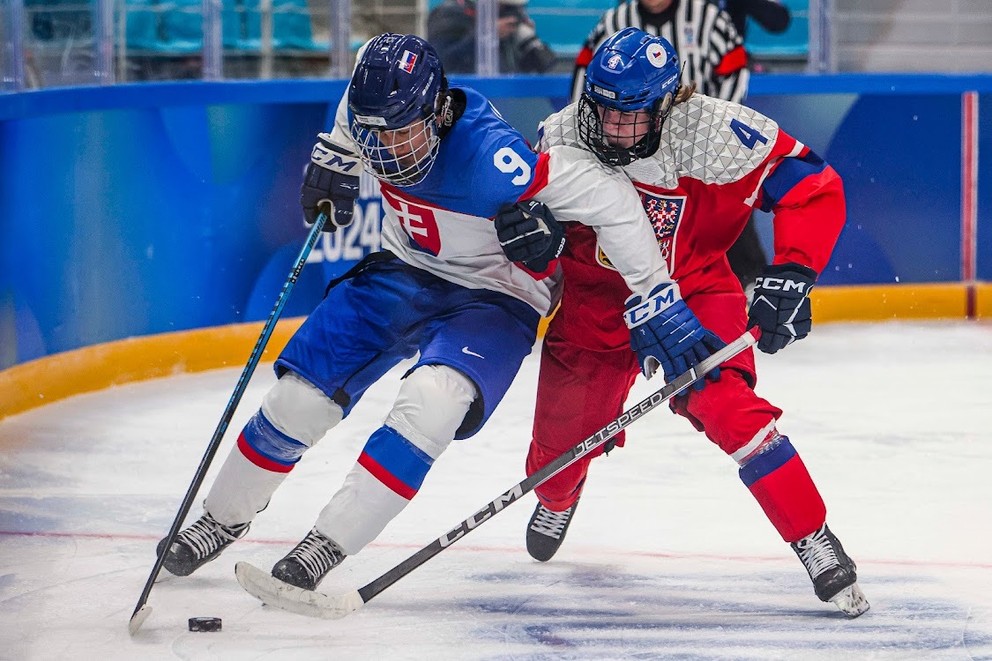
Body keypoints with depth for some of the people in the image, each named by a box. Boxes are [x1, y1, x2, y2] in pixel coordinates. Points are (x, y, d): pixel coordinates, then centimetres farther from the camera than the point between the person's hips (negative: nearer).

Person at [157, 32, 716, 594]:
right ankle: (223, 520, 24)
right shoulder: (374, 107, -17)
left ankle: (329, 546, -24)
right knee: (300, 398, 0)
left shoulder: (486, 157, -37)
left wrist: (655, 296, -30)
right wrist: (333, 164, 7)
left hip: (492, 298, -6)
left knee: (434, 401, -33)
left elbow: (608, 195, -34)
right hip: (404, 272, 6)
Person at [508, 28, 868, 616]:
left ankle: (817, 544, -18)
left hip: (694, 291, -3)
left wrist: (790, 275, -31)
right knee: (562, 432, 10)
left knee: (724, 406, -27)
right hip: (595, 297, 3)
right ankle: (556, 498, 51)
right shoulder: (561, 138, -19)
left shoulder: (713, 131, -29)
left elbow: (815, 187, -24)